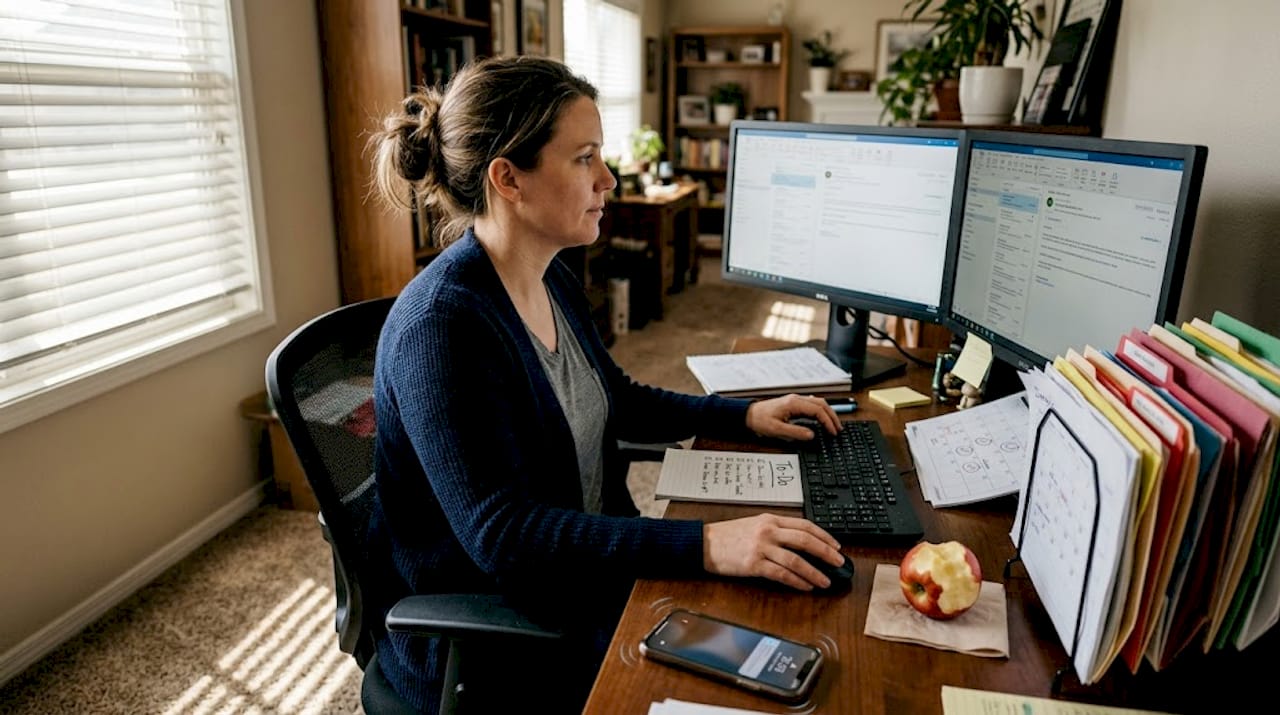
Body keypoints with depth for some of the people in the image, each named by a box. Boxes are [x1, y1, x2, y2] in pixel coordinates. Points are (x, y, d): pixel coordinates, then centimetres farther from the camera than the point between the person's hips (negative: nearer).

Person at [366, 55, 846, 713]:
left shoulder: (552, 281, 2)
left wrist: (745, 416, 7)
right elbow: (499, 534, -30)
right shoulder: (441, 325, -26)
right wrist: (706, 546, -35)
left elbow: (617, 401, 17)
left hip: (582, 573, 8)